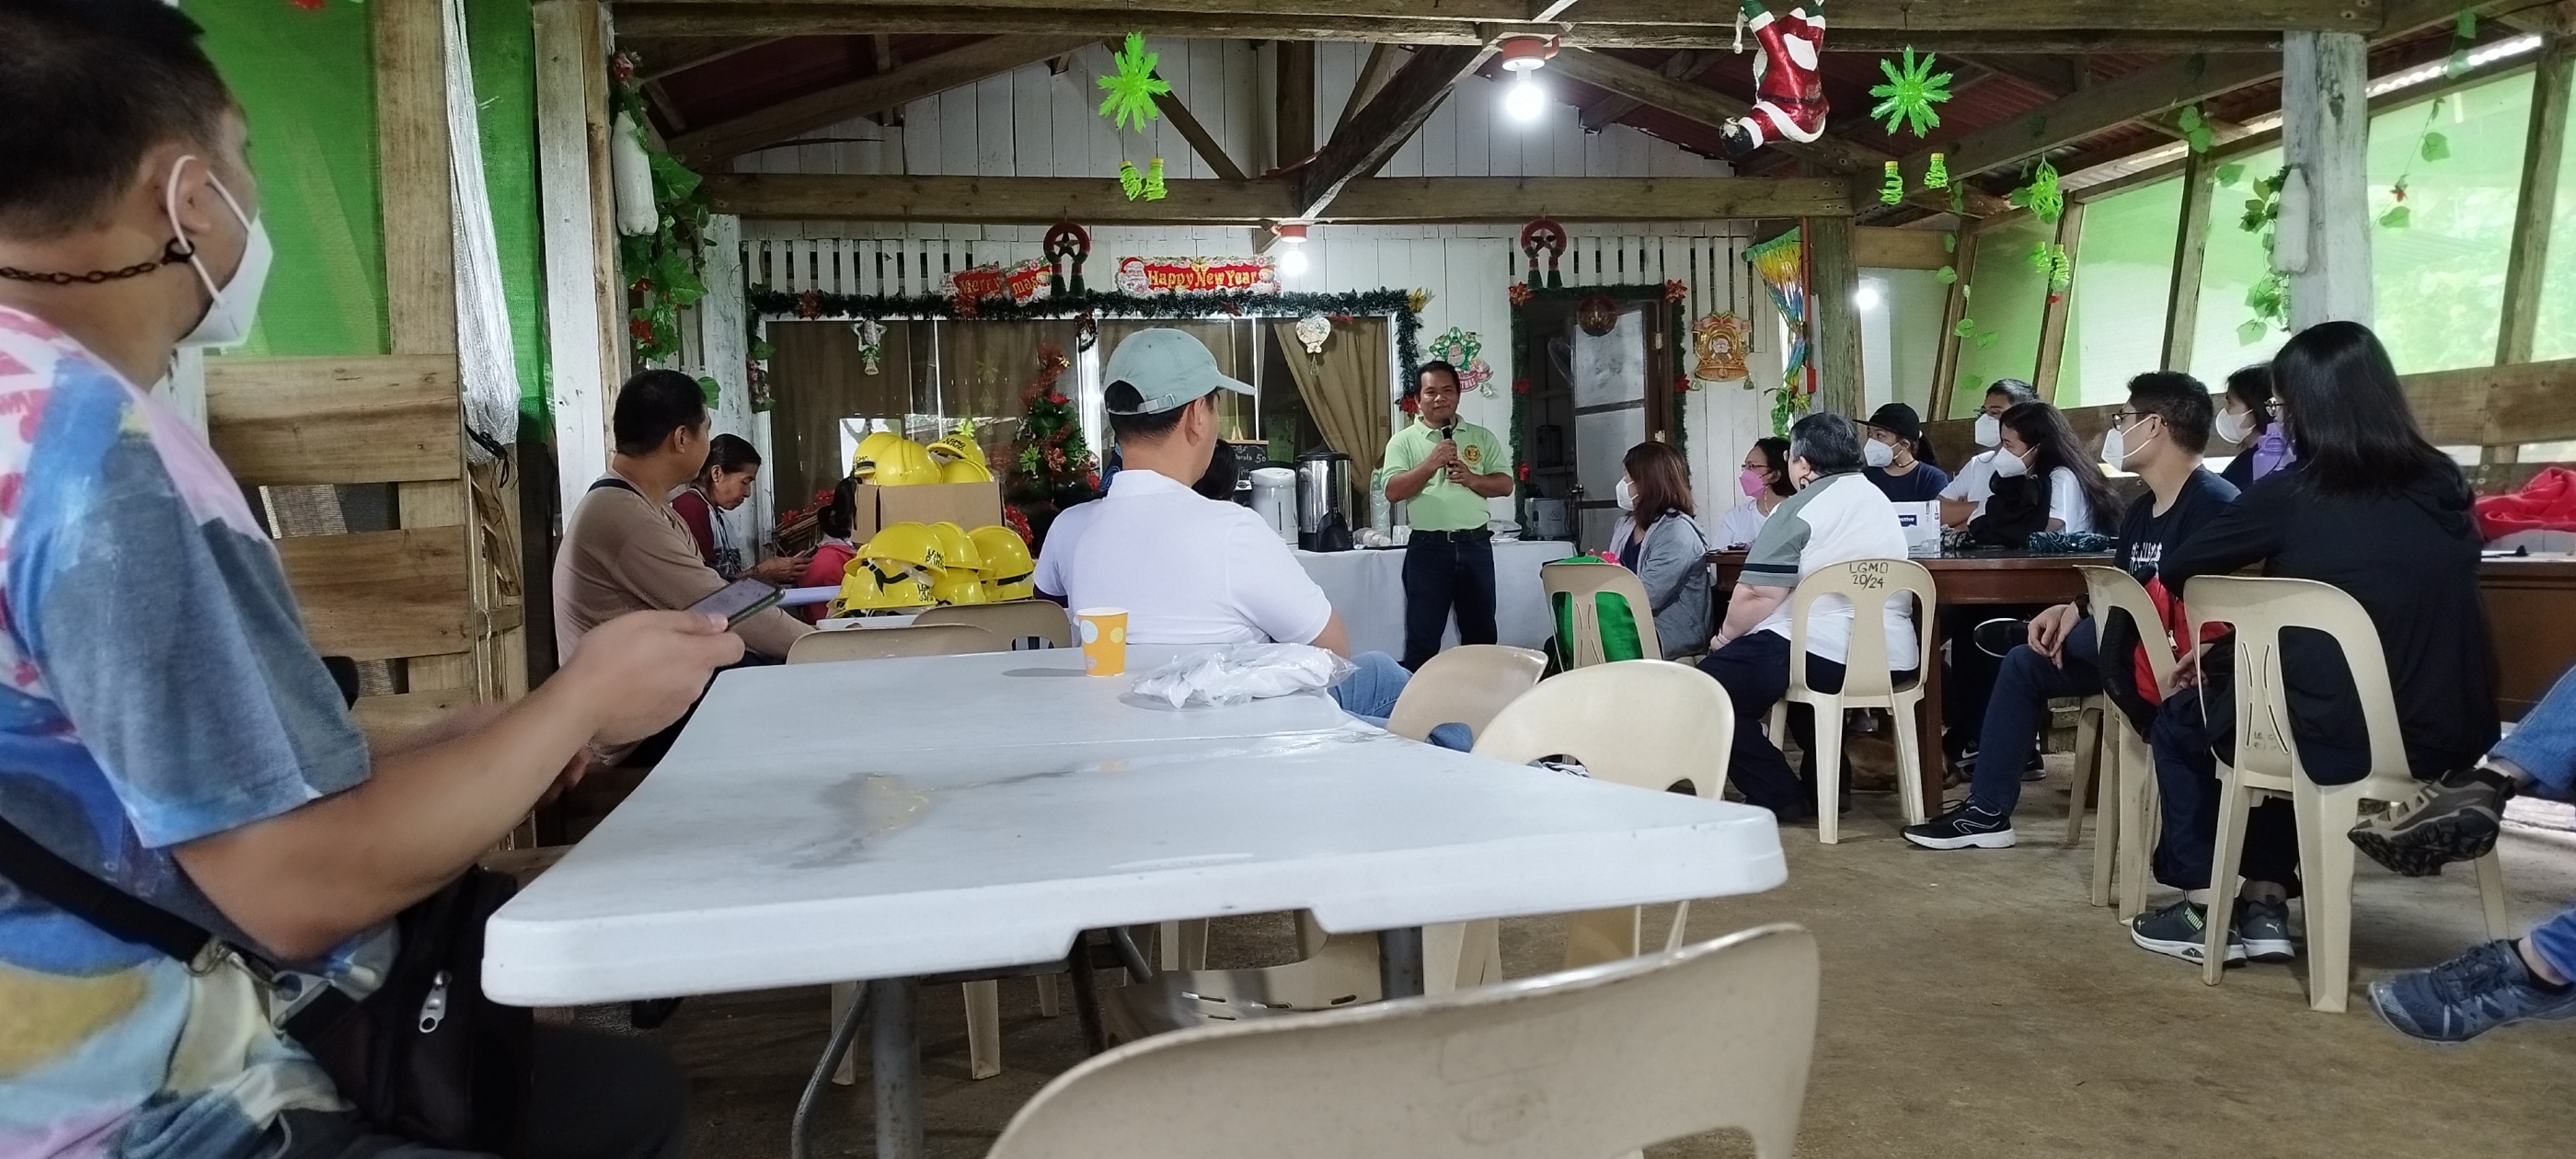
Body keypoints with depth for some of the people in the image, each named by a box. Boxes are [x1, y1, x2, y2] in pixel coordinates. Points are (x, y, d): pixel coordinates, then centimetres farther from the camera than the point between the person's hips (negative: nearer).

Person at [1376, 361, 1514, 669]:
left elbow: (1505, 484, 5)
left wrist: (1472, 478, -13)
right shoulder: (1404, 440, 2)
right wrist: (1431, 464, -17)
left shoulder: (1482, 437, 10)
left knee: (1481, 635, 10)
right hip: (1428, 548, -3)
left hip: (1475, 545, 3)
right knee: (1423, 638, -1)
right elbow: (1392, 491, -8)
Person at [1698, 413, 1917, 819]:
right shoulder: (1880, 500, 18)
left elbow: (1757, 596, -16)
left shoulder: (1800, 510, -8)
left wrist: (1726, 636, 5)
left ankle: (1777, 796, 1)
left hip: (1827, 658, -9)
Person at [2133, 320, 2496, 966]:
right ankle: (2265, 907, 29)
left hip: (2341, 742, -6)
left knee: (2183, 718, 22)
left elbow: (2178, 571, 2)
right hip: (2450, 738, 6)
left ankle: (2208, 911, 24)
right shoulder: (2445, 489, 6)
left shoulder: (2293, 494, -10)